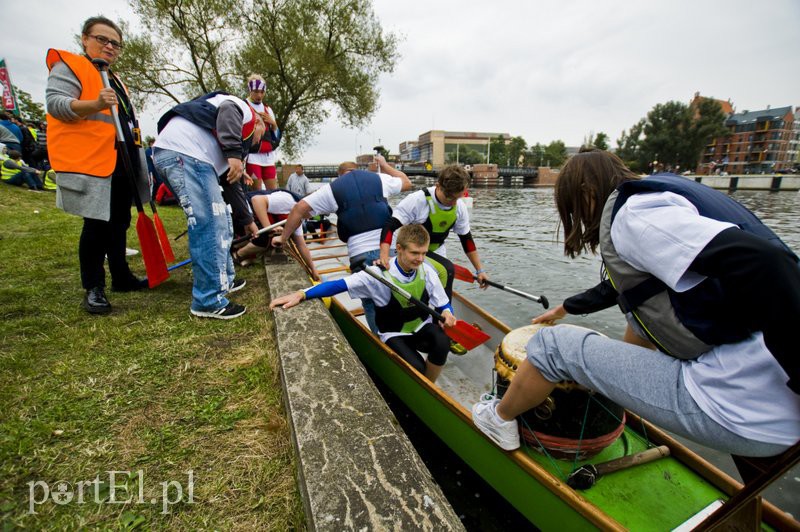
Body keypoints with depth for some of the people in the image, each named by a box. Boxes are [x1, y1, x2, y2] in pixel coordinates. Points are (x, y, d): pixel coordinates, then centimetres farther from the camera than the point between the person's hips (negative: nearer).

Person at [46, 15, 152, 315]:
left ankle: (121, 276, 21)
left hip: (123, 162, 8)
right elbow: (56, 103, -13)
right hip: (92, 161, -8)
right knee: (97, 224, -9)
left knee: (120, 222, 11)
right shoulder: (68, 65, 1)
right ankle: (93, 288, 2)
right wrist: (95, 105, -30)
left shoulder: (115, 80, 26)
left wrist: (136, 145, 25)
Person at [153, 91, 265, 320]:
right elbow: (227, 110, -10)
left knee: (221, 222, 17)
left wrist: (247, 220, 41)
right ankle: (210, 301, -5)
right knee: (210, 226, -11)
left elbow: (231, 185, 37)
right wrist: (234, 153, -20)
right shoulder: (244, 109, 15)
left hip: (173, 155, 10)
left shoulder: (233, 145, 35)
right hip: (183, 152, -10)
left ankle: (224, 280, 28)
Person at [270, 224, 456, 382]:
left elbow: (443, 304, -3)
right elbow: (340, 285, -26)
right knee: (417, 368, -28)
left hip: (422, 325, 4)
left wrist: (447, 313, -28)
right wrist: (301, 294, -36)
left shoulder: (427, 271, -12)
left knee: (442, 343, -29)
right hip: (394, 334, -3)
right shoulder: (380, 274, -23)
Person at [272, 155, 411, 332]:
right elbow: (407, 183, 33)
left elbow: (299, 208, 9)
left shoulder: (333, 189, 11)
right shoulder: (379, 179, 14)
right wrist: (384, 165, 45)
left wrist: (283, 237, 20)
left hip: (361, 254, -1)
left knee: (371, 304, 14)